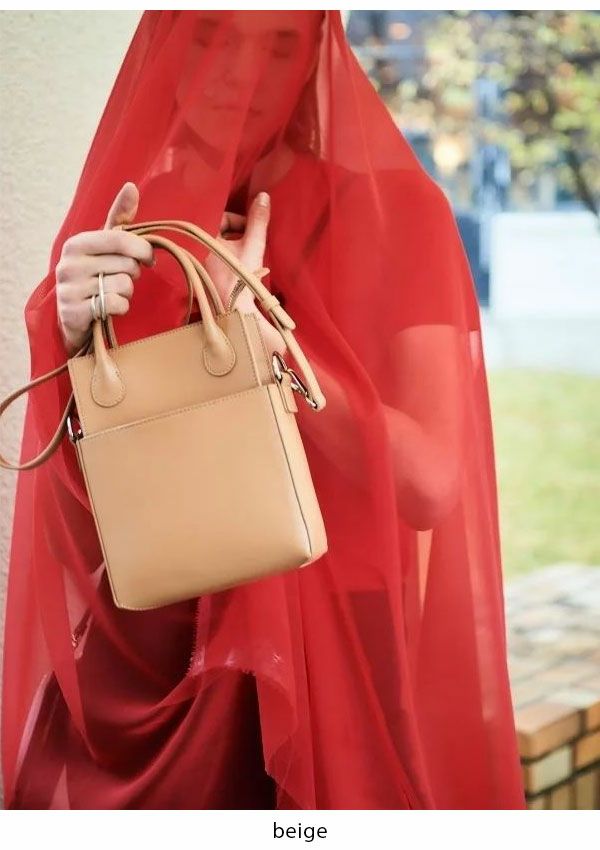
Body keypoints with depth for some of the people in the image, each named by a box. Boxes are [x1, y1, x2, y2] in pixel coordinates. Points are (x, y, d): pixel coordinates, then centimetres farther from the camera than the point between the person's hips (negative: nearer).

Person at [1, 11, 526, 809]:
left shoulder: (391, 210, -6)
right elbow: (75, 503, -2)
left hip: (332, 661, -3)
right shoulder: (117, 230, 3)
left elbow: (427, 482, -16)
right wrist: (75, 342, -19)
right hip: (141, 658, 3)